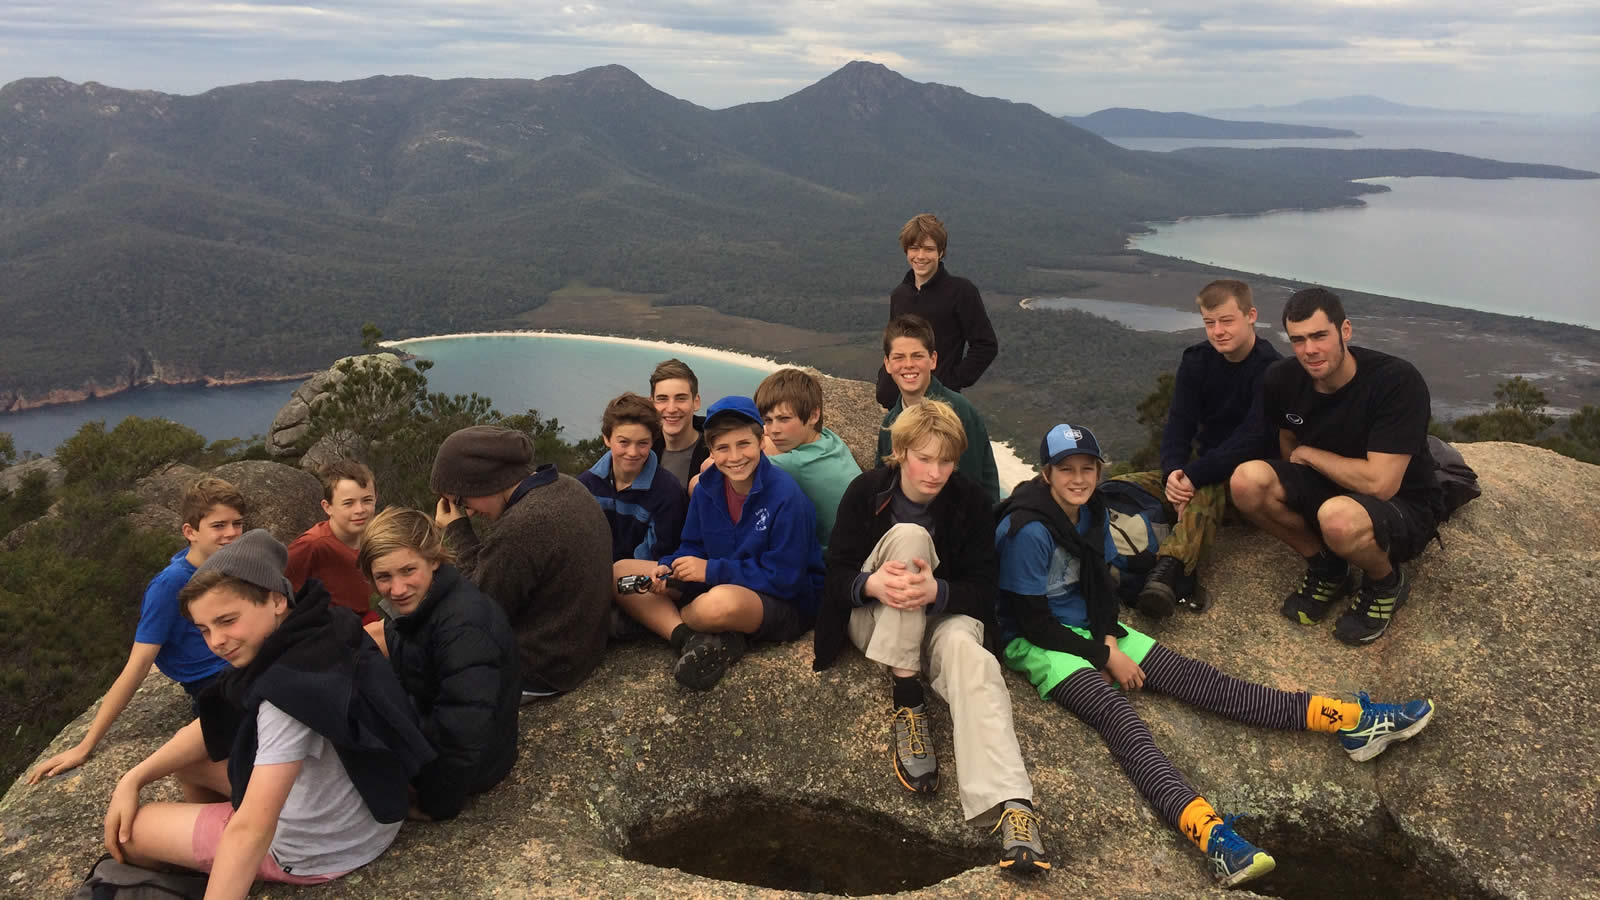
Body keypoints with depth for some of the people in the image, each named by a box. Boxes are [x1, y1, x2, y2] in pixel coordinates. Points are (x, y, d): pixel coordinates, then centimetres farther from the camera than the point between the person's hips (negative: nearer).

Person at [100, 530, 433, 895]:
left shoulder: (292, 688, -34)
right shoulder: (311, 635, -7)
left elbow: (252, 830, -35)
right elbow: (213, 727, 5)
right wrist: (133, 780, -1)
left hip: (319, 847, -8)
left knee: (129, 831, 9)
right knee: (189, 760, 20)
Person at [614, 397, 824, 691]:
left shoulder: (786, 497, -18)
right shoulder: (707, 488, 1)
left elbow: (785, 579, -19)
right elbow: (693, 548, 10)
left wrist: (711, 570, -19)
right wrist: (668, 571, -13)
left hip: (787, 603, -7)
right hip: (715, 586, 8)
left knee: (722, 602, -44)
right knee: (621, 572, -5)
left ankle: (668, 620, -10)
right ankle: (694, 641, -25)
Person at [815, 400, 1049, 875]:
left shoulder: (971, 500, -8)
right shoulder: (866, 491, -8)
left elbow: (982, 588, -11)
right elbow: (837, 574, -10)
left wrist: (937, 591, -34)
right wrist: (872, 584, -34)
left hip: (944, 615, 0)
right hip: (876, 618, 0)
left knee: (966, 650, -37)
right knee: (909, 537, -28)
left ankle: (1011, 806, -53)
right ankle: (906, 698, -28)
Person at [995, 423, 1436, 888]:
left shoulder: (1090, 512, 5)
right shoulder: (1029, 532, -19)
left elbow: (1100, 585, 11)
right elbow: (1033, 620, -17)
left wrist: (1109, 640, -7)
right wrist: (1105, 656, -11)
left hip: (1089, 629, 7)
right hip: (1036, 643, -7)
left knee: (1189, 676, -6)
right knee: (1117, 712, -30)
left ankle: (1354, 721, -15)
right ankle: (1212, 836, -52)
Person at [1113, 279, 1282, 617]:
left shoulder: (1272, 369, -15)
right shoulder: (1197, 361, 3)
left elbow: (1253, 439, -25)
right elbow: (1178, 424, -5)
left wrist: (1194, 474, -34)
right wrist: (1173, 472, -26)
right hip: (1206, 466, 7)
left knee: (1206, 492, -41)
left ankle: (1170, 566, -62)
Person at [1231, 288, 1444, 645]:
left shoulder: (1398, 380, -26)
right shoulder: (1282, 379, -9)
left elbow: (1380, 483, -29)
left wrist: (1309, 454, -17)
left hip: (1404, 508, -5)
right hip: (1329, 490, 6)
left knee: (1338, 518, -40)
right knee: (1247, 480, -22)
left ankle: (1387, 583, -2)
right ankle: (1326, 569, 3)